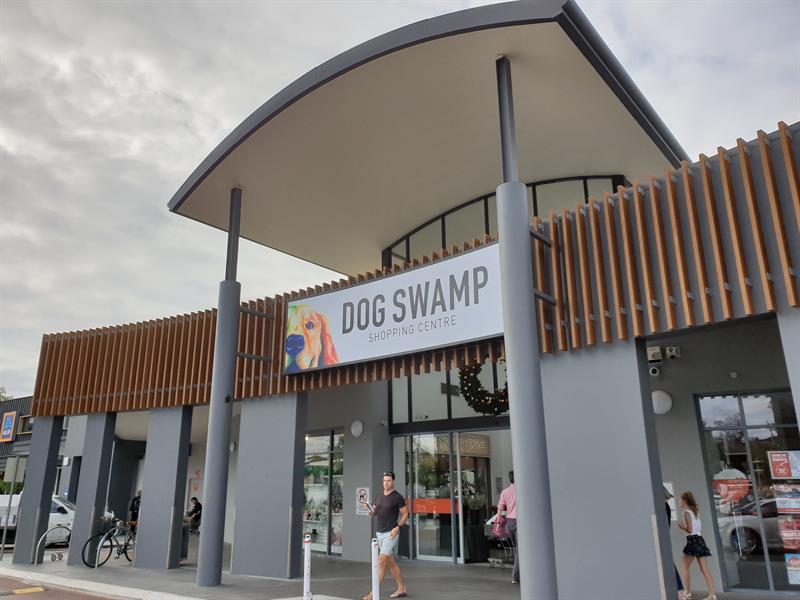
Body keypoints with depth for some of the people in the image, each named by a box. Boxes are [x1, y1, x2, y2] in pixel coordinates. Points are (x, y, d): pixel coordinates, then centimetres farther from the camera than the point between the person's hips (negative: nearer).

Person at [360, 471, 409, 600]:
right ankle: (402, 589, 25)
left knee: (381, 561, -13)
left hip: (391, 534, -8)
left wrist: (398, 527, -18)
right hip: (380, 533, 8)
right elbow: (373, 514, 15)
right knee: (390, 562, 14)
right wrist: (368, 508, -7)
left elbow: (405, 514, -7)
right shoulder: (379, 497, 11)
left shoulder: (397, 497, -10)